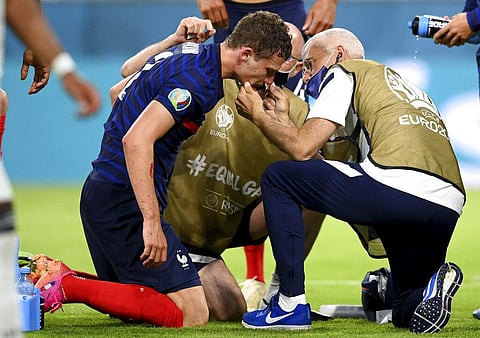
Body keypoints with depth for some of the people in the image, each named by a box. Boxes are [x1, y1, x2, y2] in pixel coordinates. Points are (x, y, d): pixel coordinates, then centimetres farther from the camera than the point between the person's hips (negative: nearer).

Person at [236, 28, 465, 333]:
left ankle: (292, 304, 5)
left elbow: (304, 149, 5)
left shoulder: (344, 73, 15)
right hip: (448, 210, 7)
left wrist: (258, 114, 23)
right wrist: (282, 119, 38)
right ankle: (431, 287, -10)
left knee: (277, 178, 13)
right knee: (408, 312, 26)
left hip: (395, 184, -7)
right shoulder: (408, 88, 37)